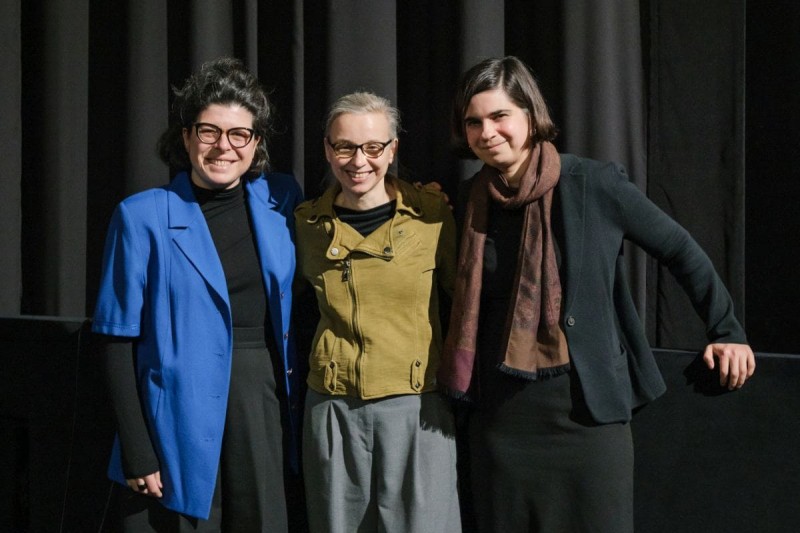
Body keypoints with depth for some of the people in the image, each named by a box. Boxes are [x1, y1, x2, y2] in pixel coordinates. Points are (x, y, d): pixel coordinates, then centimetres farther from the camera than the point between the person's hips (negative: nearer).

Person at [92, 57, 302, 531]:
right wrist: (136, 452, -11)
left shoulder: (280, 200, 4)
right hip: (183, 416, -3)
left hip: (266, 406, 3)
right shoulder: (143, 217, -6)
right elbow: (119, 343, -6)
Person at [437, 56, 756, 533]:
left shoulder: (593, 184, -9)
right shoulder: (471, 200, 3)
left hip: (589, 410, -3)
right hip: (500, 416, 4)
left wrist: (727, 330, 3)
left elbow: (679, 249, 1)